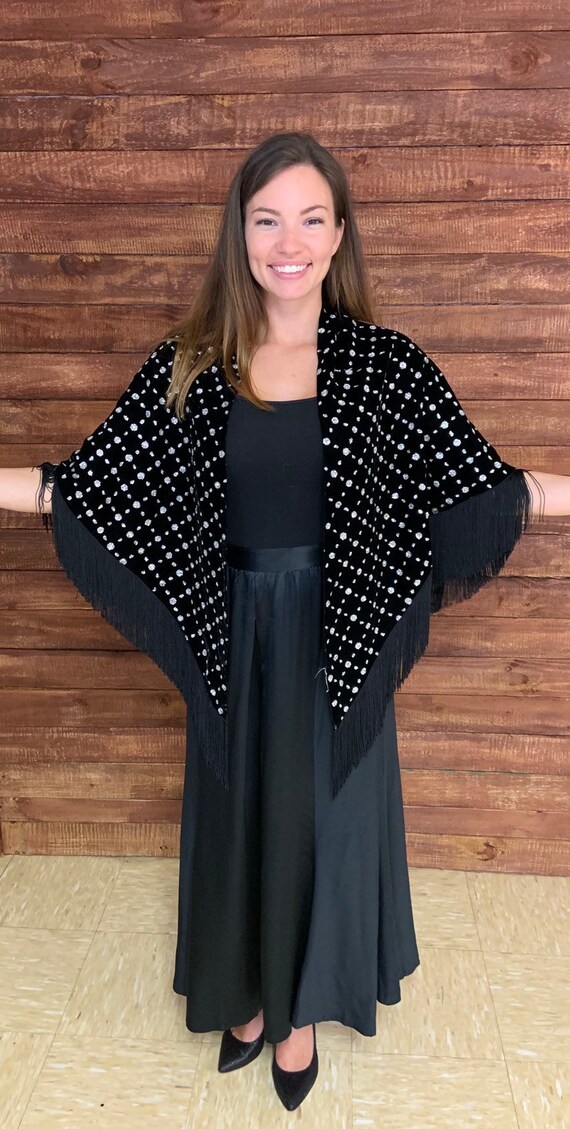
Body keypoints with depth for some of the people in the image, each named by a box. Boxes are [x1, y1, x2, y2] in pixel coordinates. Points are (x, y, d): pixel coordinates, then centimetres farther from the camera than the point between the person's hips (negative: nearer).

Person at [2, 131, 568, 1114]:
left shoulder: (386, 364, -6)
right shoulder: (188, 365, -4)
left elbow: (478, 483, -3)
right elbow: (86, 483, -3)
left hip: (340, 638, 0)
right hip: (237, 637, 1)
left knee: (326, 809, 14)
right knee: (242, 808, 16)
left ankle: (302, 1004, 40)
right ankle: (248, 991, 43)